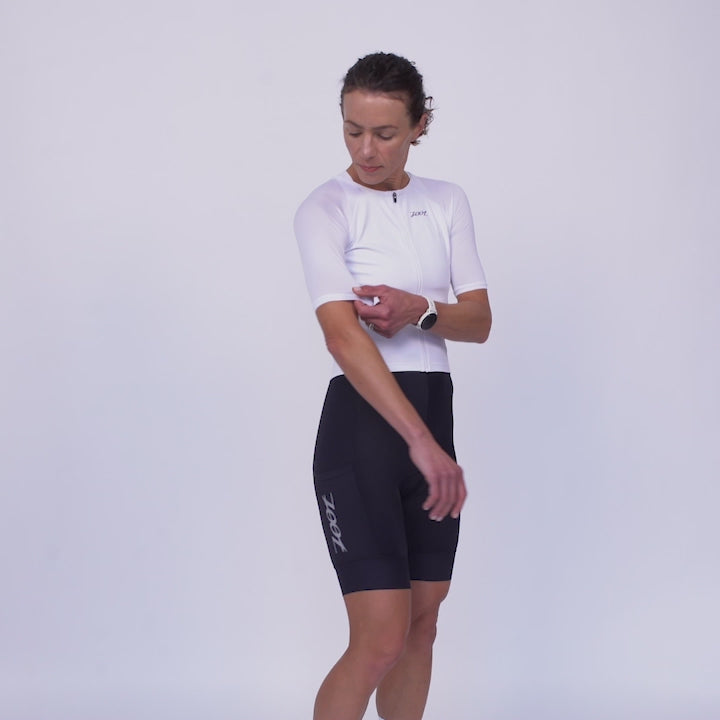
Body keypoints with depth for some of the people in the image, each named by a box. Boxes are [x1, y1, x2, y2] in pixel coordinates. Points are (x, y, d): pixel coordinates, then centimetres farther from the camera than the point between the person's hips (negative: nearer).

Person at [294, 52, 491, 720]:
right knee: (380, 639, -13)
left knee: (421, 623, 10)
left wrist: (420, 310, -16)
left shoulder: (447, 202, 10)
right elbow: (343, 335, -21)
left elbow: (479, 320, 8)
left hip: (434, 411, 6)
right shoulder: (325, 209, -9)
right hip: (361, 421, -6)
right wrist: (421, 441, -30)